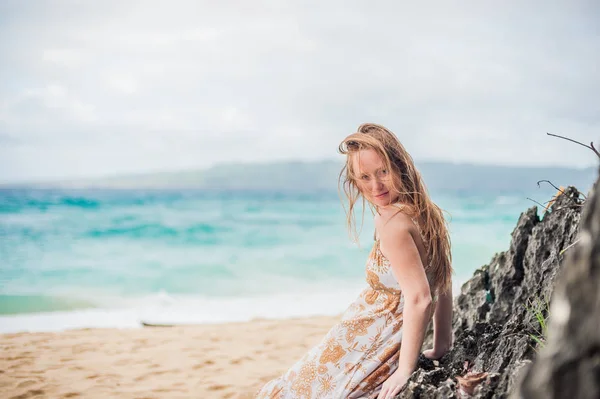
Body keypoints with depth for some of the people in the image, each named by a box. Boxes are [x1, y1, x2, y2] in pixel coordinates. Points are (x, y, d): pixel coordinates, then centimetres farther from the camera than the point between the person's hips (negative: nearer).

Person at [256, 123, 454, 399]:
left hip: (369, 353, -9)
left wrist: (404, 370, -22)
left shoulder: (392, 220, -23)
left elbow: (419, 299, -28)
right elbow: (443, 285, 11)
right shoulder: (425, 212, 3)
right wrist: (441, 347, 17)